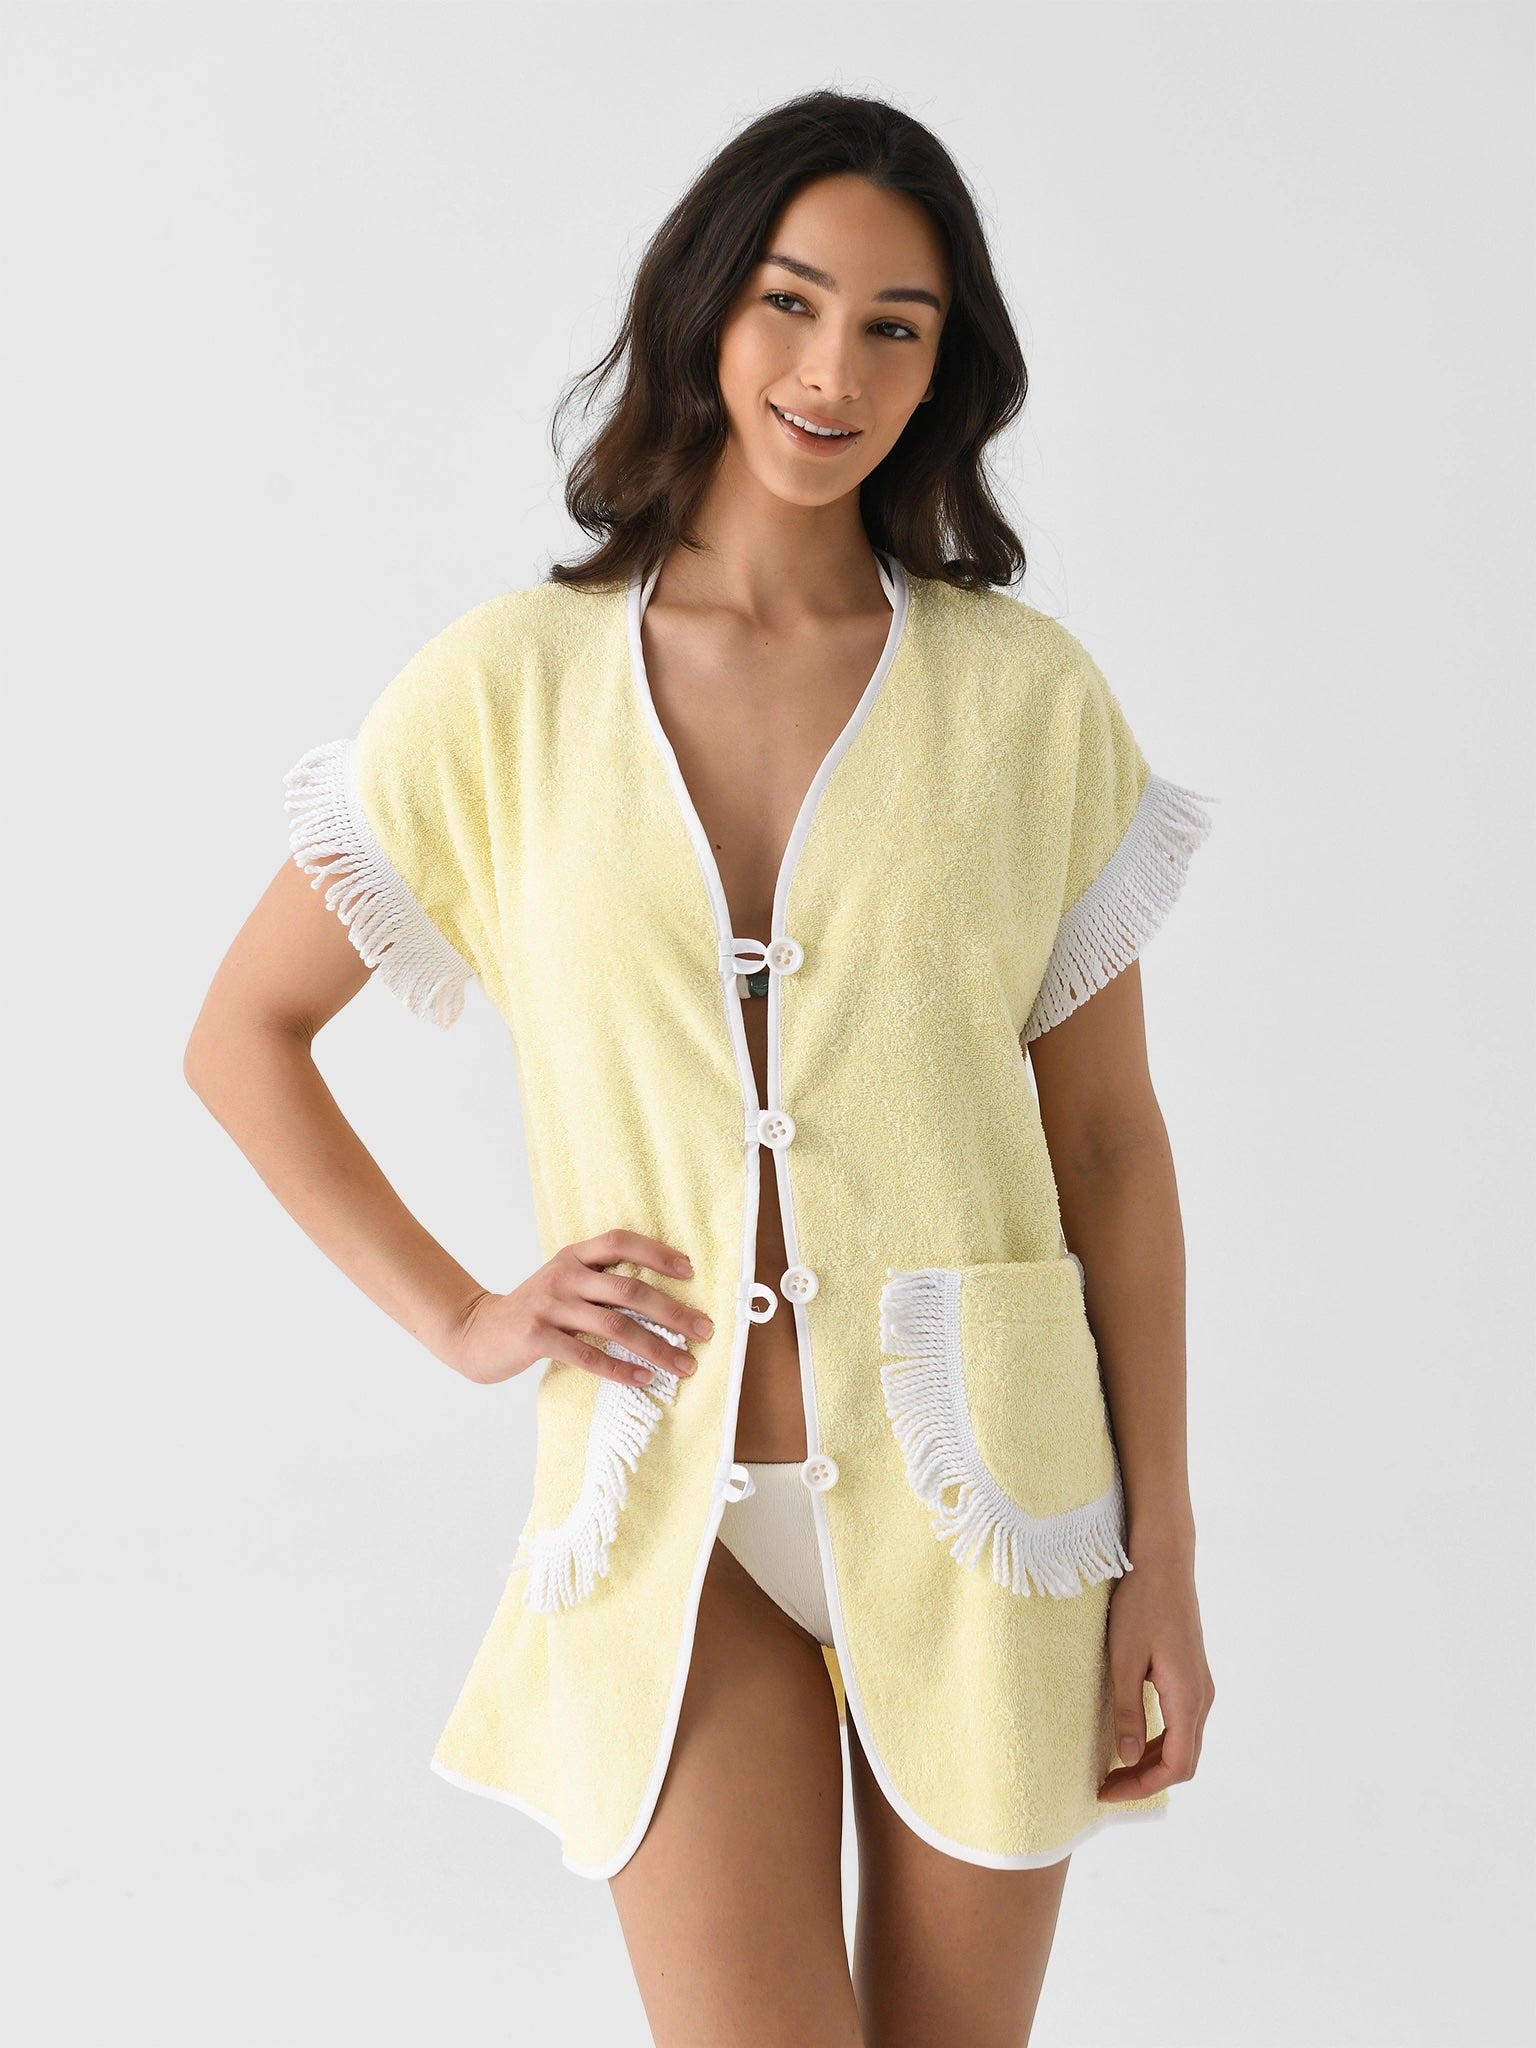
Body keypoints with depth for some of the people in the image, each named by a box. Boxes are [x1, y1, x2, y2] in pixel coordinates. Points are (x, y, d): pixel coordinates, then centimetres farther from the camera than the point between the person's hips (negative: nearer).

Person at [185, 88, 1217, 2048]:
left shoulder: (1025, 693, -1)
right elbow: (240, 1036, 8)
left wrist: (1163, 1557, 1)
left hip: (975, 1503, 1)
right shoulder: (514, 685, -1)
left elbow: (1111, 1143, 2)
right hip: (673, 1505, 0)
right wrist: (459, 1320, -1)